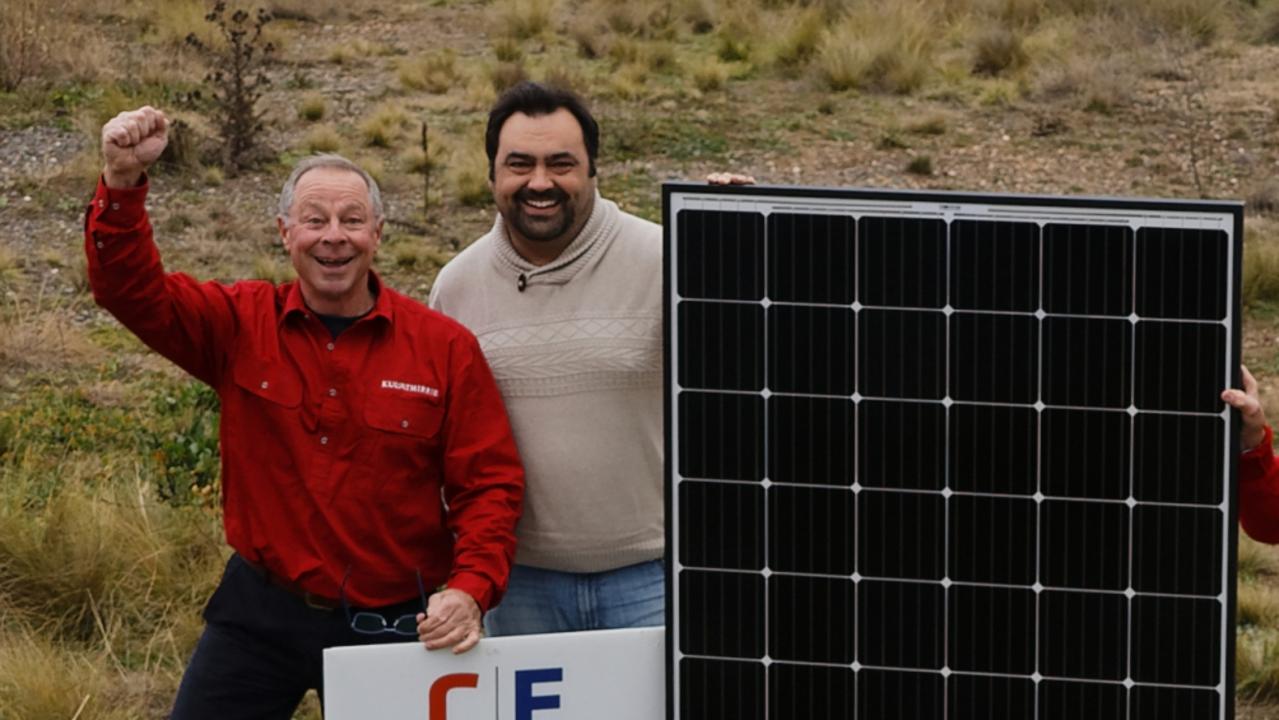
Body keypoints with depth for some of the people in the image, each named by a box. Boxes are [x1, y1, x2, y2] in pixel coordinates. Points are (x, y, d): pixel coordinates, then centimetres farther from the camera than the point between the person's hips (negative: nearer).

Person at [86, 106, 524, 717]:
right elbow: (130, 289, -10)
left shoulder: (445, 348, -5)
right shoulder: (241, 326, 0)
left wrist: (472, 588, -19)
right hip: (259, 613, 1)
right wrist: (123, 182, -27)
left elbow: (489, 484, -4)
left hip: (392, 618, -1)